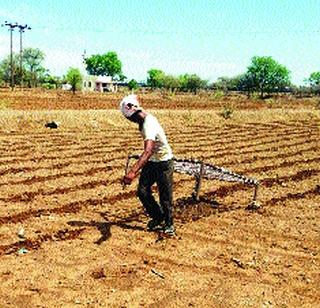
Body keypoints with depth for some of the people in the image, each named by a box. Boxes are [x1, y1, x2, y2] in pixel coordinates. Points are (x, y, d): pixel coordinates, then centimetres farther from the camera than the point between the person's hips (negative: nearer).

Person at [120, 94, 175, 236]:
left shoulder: (149, 124, -31)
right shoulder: (145, 119, -1)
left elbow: (148, 150, -47)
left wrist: (133, 171, -58)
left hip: (164, 162, -9)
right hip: (151, 162, 9)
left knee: (165, 197, 2)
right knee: (142, 192, 3)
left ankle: (169, 224, 22)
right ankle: (158, 218, 21)